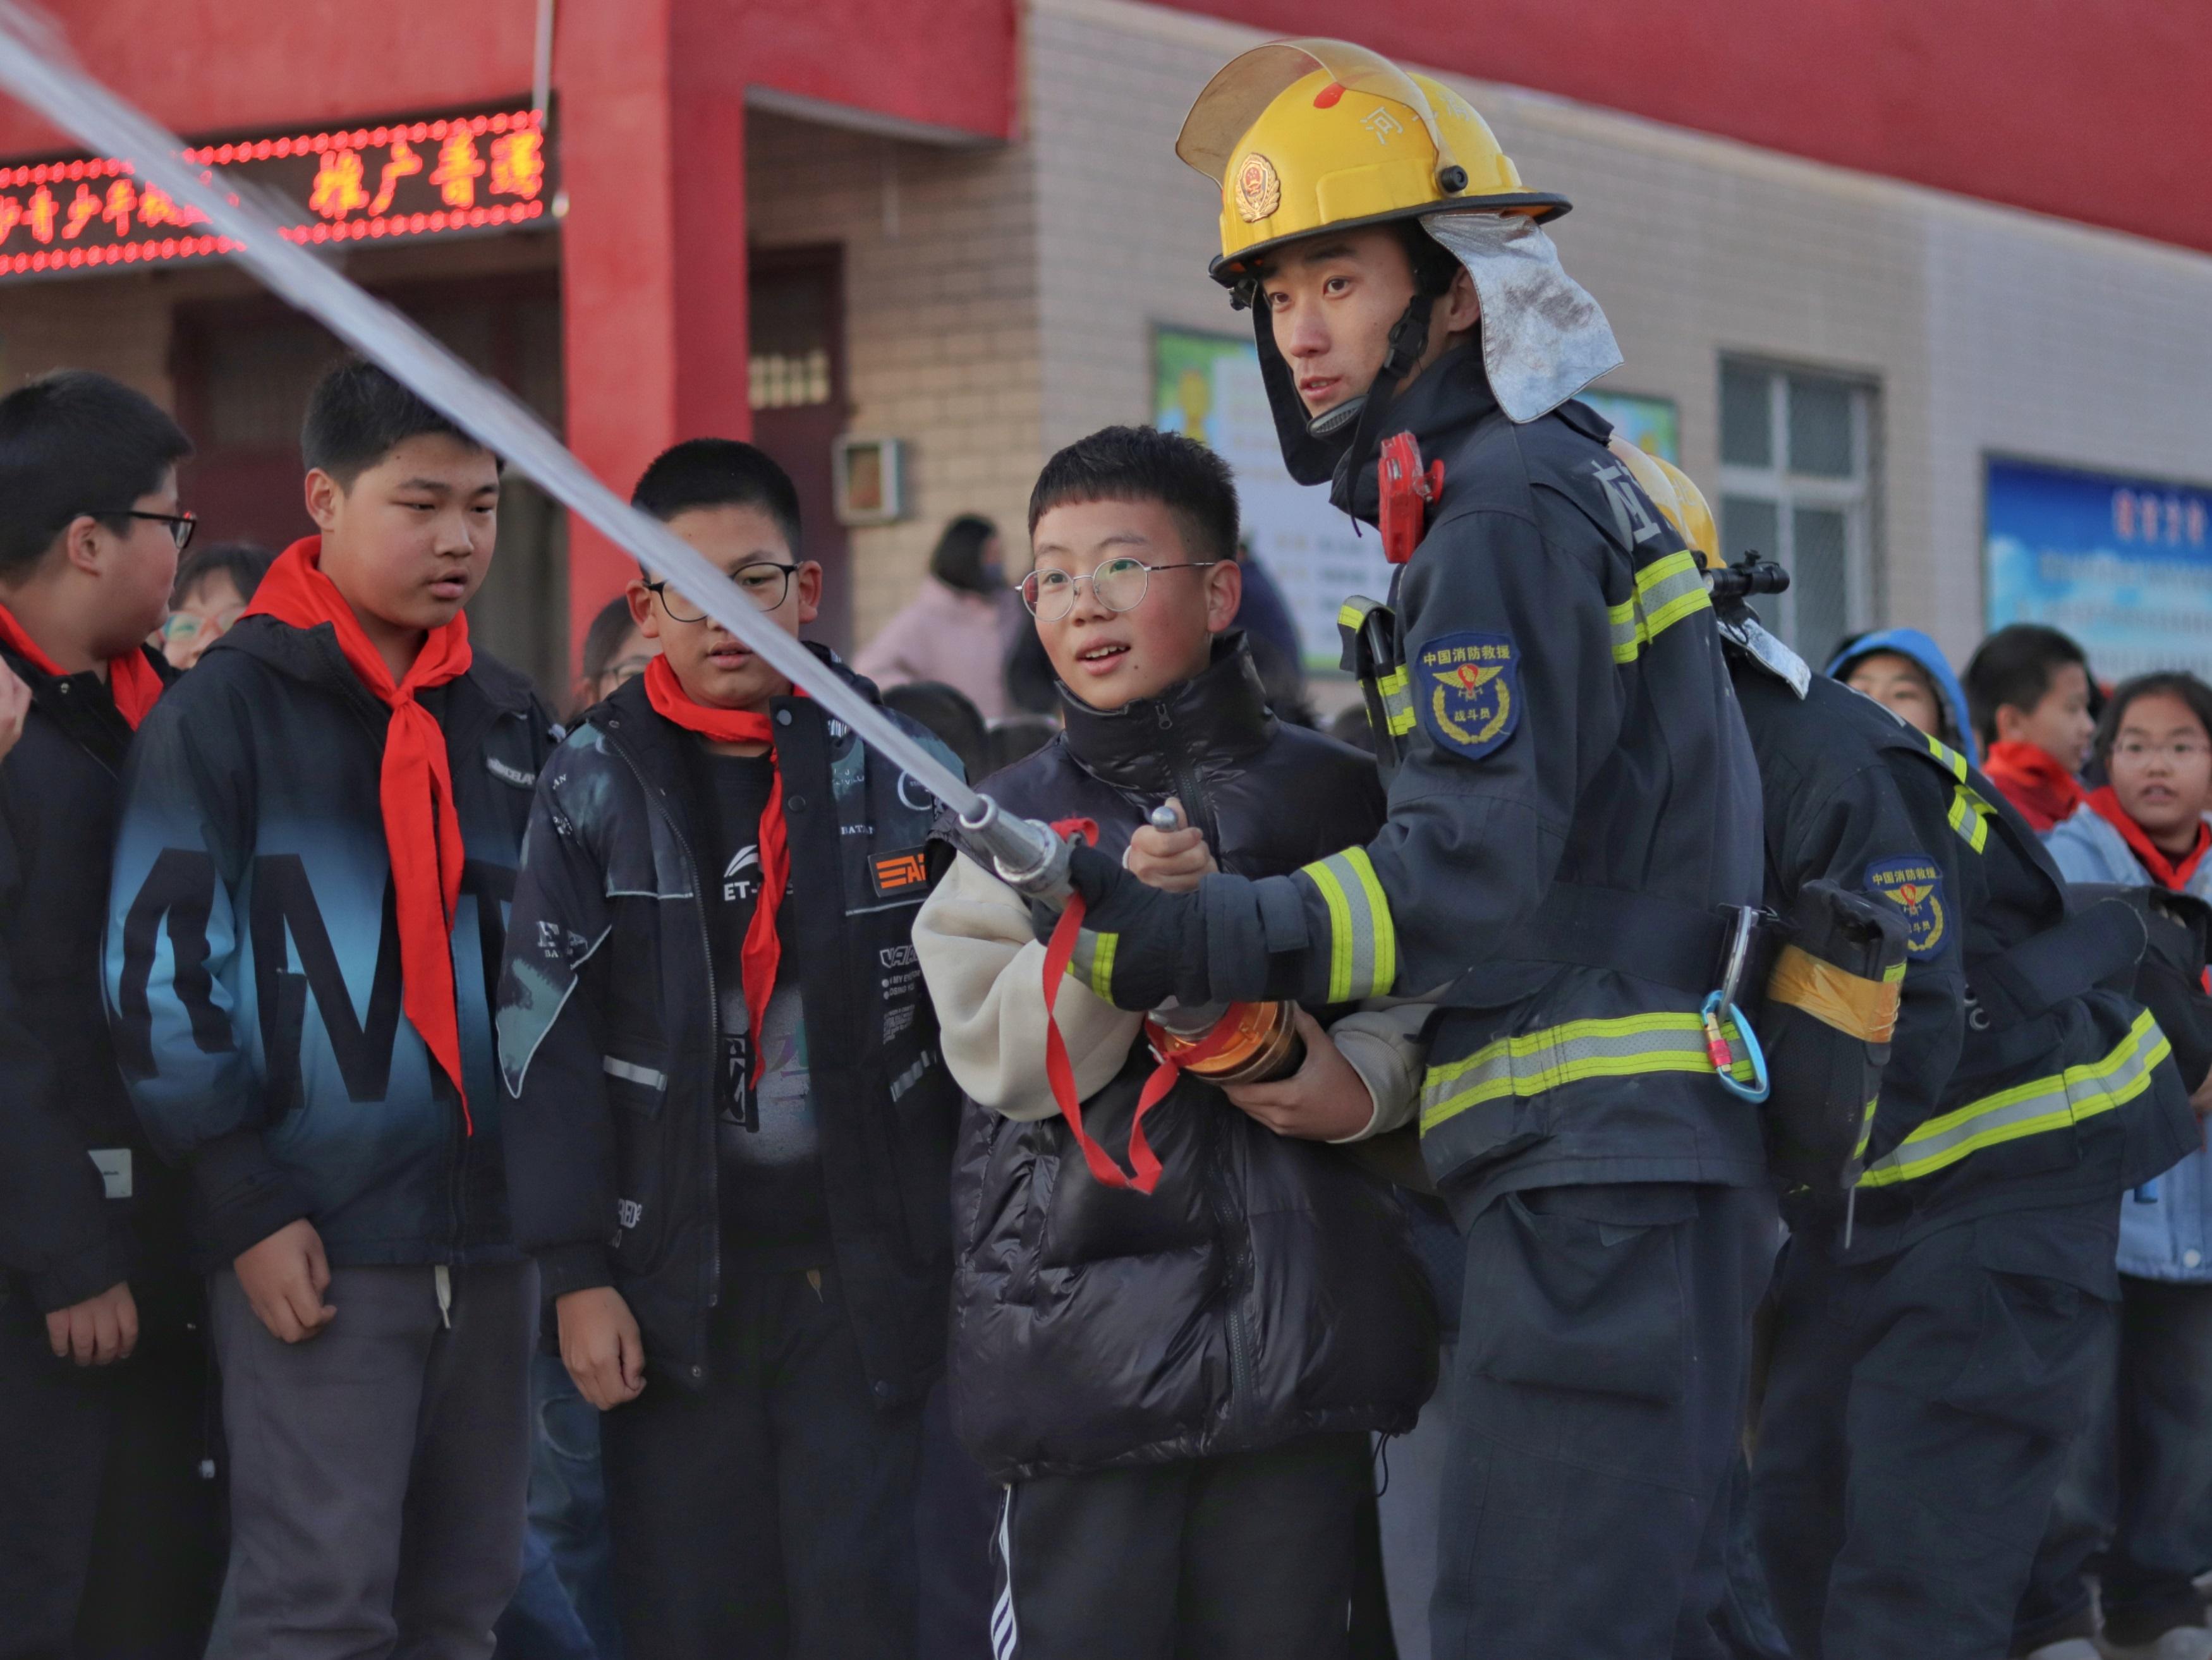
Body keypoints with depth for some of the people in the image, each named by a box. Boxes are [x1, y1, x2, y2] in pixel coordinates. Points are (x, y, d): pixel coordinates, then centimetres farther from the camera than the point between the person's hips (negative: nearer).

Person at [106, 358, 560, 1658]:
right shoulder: (230, 709, -4)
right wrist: (245, 1205, -12)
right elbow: (162, 977, -7)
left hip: (490, 1239, 6)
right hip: (315, 1249, -6)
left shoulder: (510, 720, 13)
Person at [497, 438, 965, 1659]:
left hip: (862, 1275, 0)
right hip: (670, 1280, 0)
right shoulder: (595, 789, 1)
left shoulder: (902, 774, 2)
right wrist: (575, 1271, -6)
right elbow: (547, 1041, -2)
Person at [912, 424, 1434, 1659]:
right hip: (1086, 1315, 0)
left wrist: (1364, 1082, -11)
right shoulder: (1015, 821, 6)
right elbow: (1007, 1056, -6)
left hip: (1302, 1313, 1)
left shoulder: (1331, 794, 6)